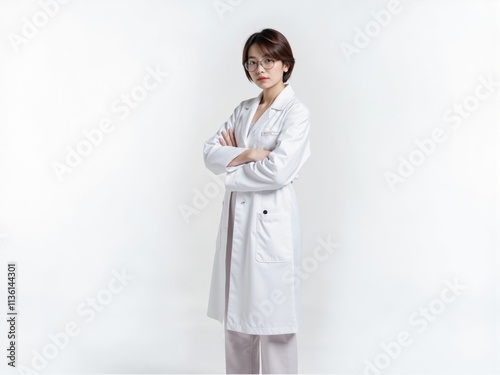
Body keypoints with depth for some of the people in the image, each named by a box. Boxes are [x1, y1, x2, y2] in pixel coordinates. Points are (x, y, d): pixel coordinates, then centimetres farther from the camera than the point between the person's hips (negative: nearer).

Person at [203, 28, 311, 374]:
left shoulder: (296, 112, -7)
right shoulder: (244, 109, 13)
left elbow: (278, 170, -20)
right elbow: (211, 152, 3)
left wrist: (232, 167, -6)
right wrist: (247, 154, -14)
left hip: (271, 220, -6)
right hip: (237, 216, 7)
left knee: (273, 319, 4)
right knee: (236, 315, 15)